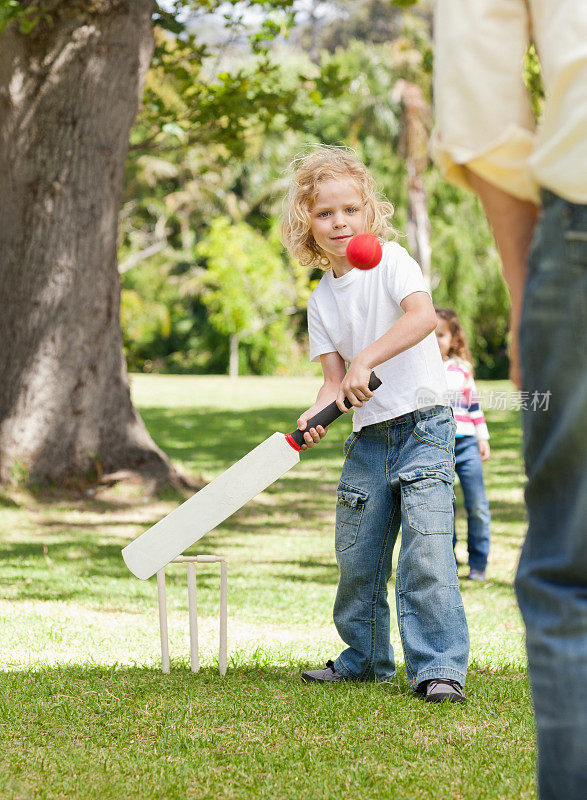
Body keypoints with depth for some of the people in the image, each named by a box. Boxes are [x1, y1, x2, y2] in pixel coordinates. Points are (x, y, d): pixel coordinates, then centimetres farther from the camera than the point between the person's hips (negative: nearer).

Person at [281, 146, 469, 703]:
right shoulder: (321, 300, 10)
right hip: (368, 435, 6)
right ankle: (365, 658, 28)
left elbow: (423, 315, -24)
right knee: (356, 554, 10)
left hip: (423, 425, -6)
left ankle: (439, 666, -11)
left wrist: (366, 361, -32)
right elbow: (335, 376, 4)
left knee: (426, 548, -16)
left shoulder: (389, 260, -6)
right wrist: (317, 414, -18)